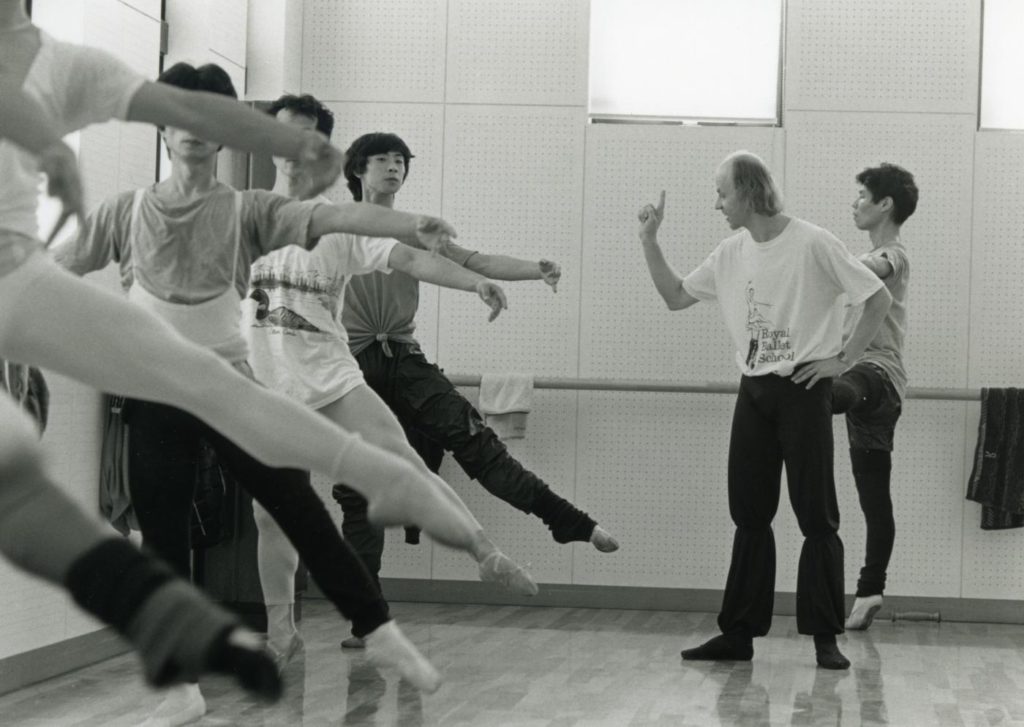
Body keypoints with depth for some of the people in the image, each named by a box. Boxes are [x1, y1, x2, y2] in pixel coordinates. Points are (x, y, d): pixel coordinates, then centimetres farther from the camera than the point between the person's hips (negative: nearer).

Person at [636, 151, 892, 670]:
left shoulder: (813, 245, -11)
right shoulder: (731, 254, 7)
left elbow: (878, 299, -8)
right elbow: (676, 297, 14)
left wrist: (842, 359, -9)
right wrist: (650, 242, 5)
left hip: (802, 389, -6)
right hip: (753, 392, 6)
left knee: (816, 516, -2)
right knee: (749, 515, 7)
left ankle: (825, 637, 5)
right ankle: (738, 633, 12)